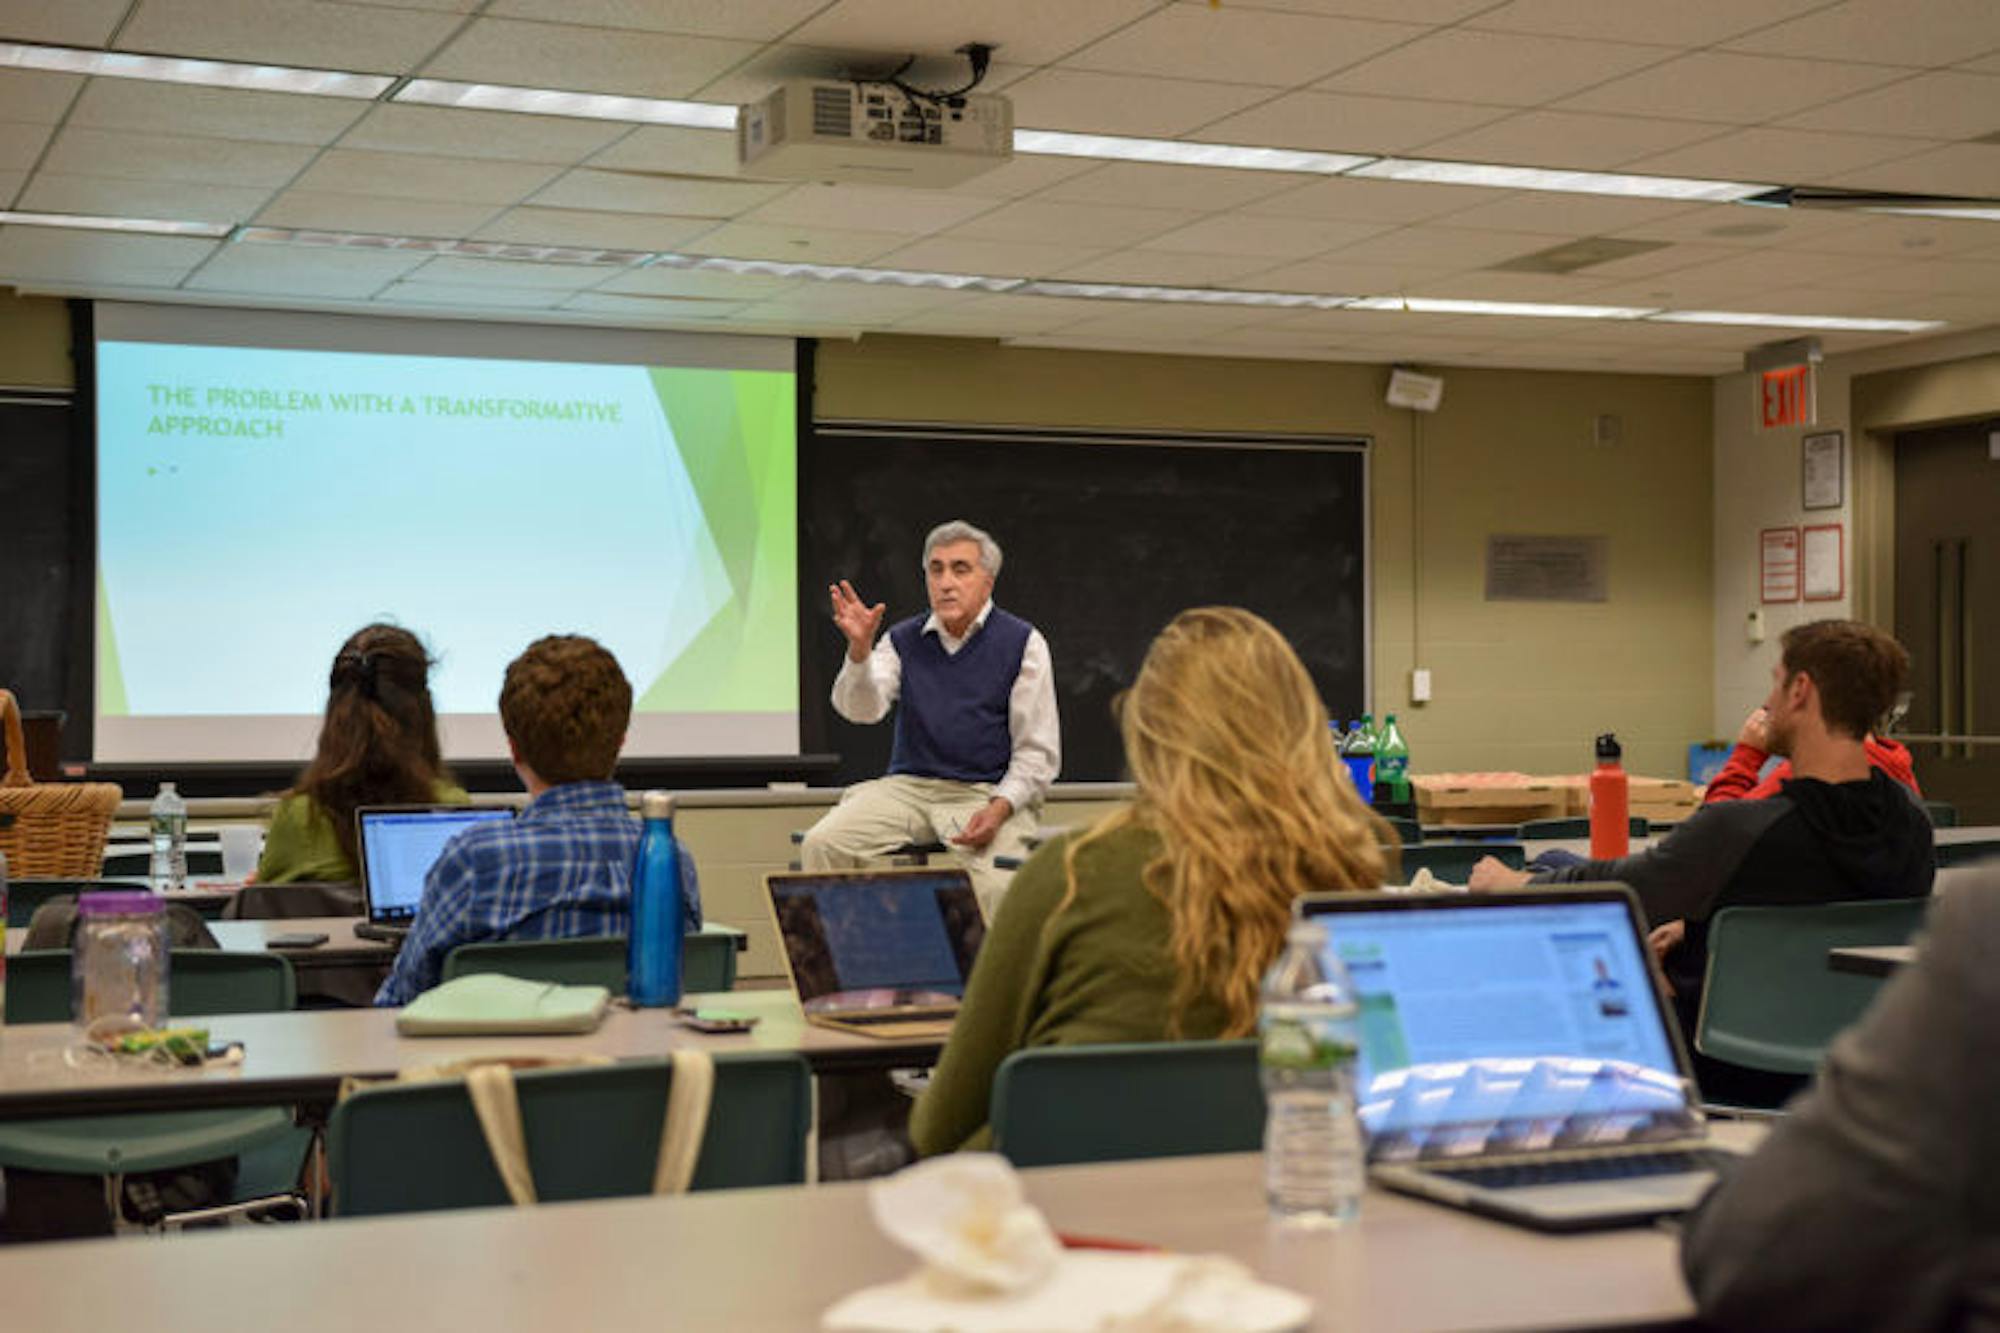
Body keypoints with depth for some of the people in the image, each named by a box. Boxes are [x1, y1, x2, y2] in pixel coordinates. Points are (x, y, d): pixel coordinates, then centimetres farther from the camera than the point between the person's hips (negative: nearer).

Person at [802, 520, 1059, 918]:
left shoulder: (1022, 643, 2)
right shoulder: (903, 640, 11)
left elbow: (1038, 752, 0)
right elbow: (861, 709, -4)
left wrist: (999, 809, -15)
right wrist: (859, 650, -22)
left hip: (987, 792, -3)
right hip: (906, 786, 3)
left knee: (999, 887, -32)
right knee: (820, 845, -20)